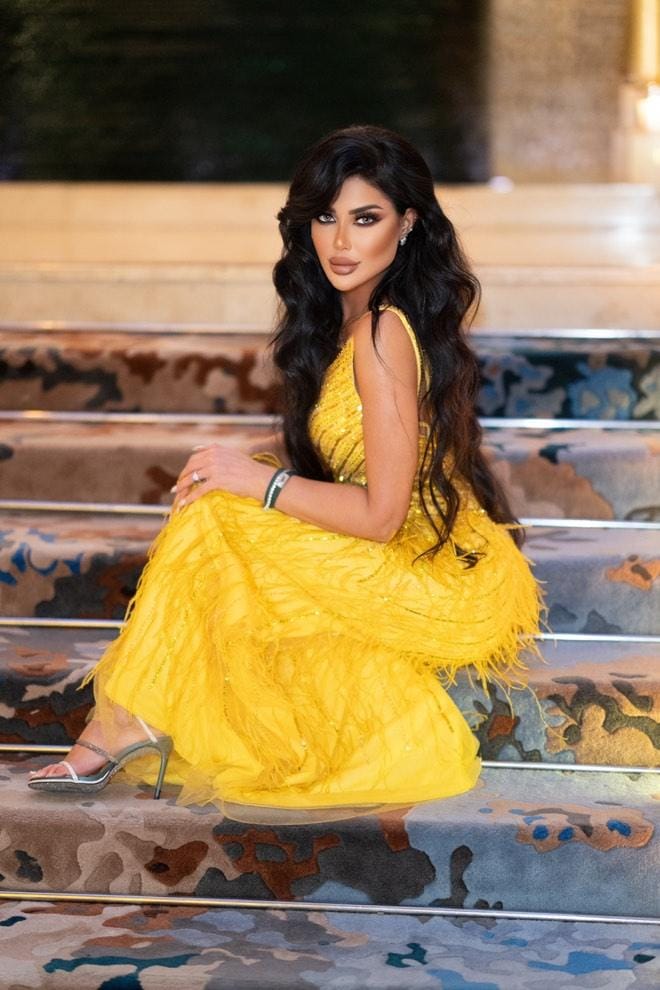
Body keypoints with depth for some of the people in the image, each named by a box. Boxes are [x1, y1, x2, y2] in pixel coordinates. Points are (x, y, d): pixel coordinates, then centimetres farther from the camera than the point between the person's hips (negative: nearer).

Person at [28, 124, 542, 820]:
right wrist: (255, 457, -1)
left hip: (444, 588, -9)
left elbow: (380, 513, -22)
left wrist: (255, 480, -15)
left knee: (211, 517, -15)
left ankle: (124, 724, -4)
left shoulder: (384, 333, -22)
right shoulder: (345, 314, 7)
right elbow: (322, 441, 18)